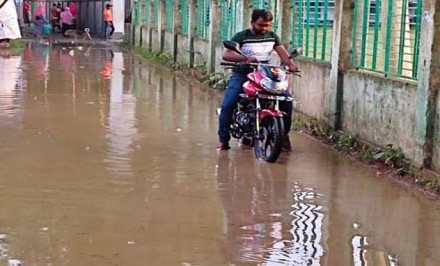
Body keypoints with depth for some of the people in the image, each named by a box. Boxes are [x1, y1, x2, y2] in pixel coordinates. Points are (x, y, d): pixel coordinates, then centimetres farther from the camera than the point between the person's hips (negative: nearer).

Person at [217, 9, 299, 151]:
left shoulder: (273, 36, 9)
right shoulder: (241, 36, -6)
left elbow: (283, 53, 3)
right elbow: (225, 54, -19)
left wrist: (291, 64, -21)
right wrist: (246, 58, -35)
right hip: (241, 75, -3)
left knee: (286, 100, -11)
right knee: (227, 105, -21)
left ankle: (283, 135, 4)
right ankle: (223, 139, -6)